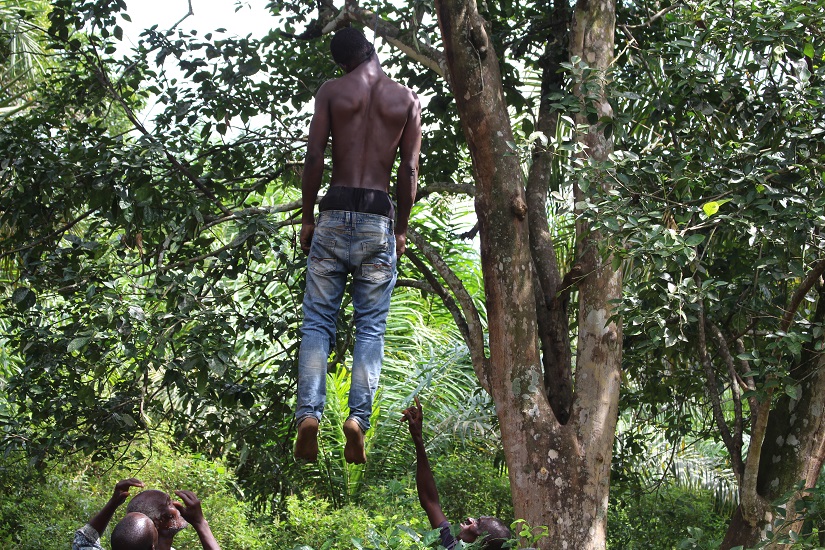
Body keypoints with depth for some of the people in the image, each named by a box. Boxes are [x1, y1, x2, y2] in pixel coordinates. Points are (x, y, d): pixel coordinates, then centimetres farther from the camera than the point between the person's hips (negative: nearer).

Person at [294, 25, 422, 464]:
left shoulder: (331, 92, 4)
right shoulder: (406, 99, 7)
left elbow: (314, 158, -2)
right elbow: (410, 169, 4)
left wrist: (307, 217, 6)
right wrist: (402, 227, 12)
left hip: (335, 213, 0)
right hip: (379, 217, 1)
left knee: (318, 321, 3)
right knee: (371, 326, 4)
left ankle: (308, 413, -13)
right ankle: (358, 416, -11)